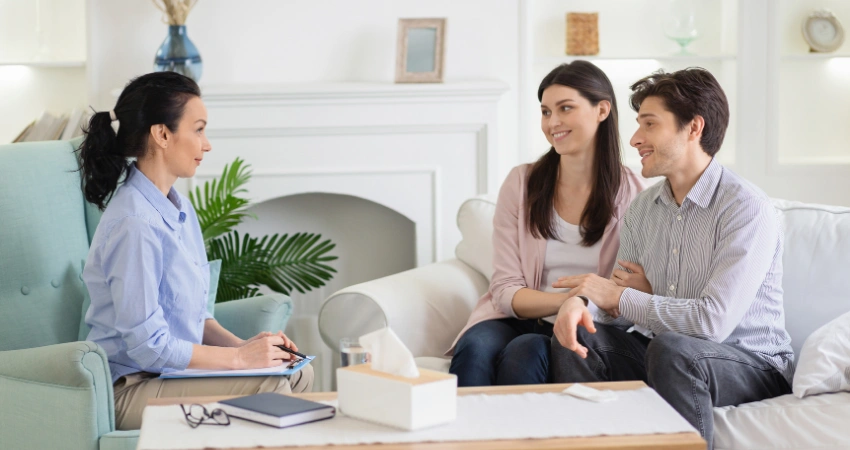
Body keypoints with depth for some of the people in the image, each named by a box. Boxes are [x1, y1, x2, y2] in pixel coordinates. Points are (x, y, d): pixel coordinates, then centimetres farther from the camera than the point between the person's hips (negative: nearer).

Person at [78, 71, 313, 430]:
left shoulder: (180, 208, 8)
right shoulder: (135, 224, -23)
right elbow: (150, 346, -23)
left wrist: (241, 345, -2)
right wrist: (239, 357, -15)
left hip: (176, 369, 9)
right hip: (132, 390, -9)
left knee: (298, 373, 0)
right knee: (269, 390, -20)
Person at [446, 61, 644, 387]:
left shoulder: (631, 194, 1)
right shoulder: (521, 183, 5)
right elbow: (506, 291, 0)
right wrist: (569, 299, -19)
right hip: (516, 321, 2)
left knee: (525, 353, -34)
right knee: (475, 349, -32)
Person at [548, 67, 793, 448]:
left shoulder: (747, 209, -18)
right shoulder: (641, 208, 6)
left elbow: (714, 321, -27)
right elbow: (618, 312, 9)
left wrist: (621, 297, -16)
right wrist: (580, 303, -16)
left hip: (752, 363, -6)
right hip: (661, 353, 6)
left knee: (672, 348, -34)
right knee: (575, 338, -13)